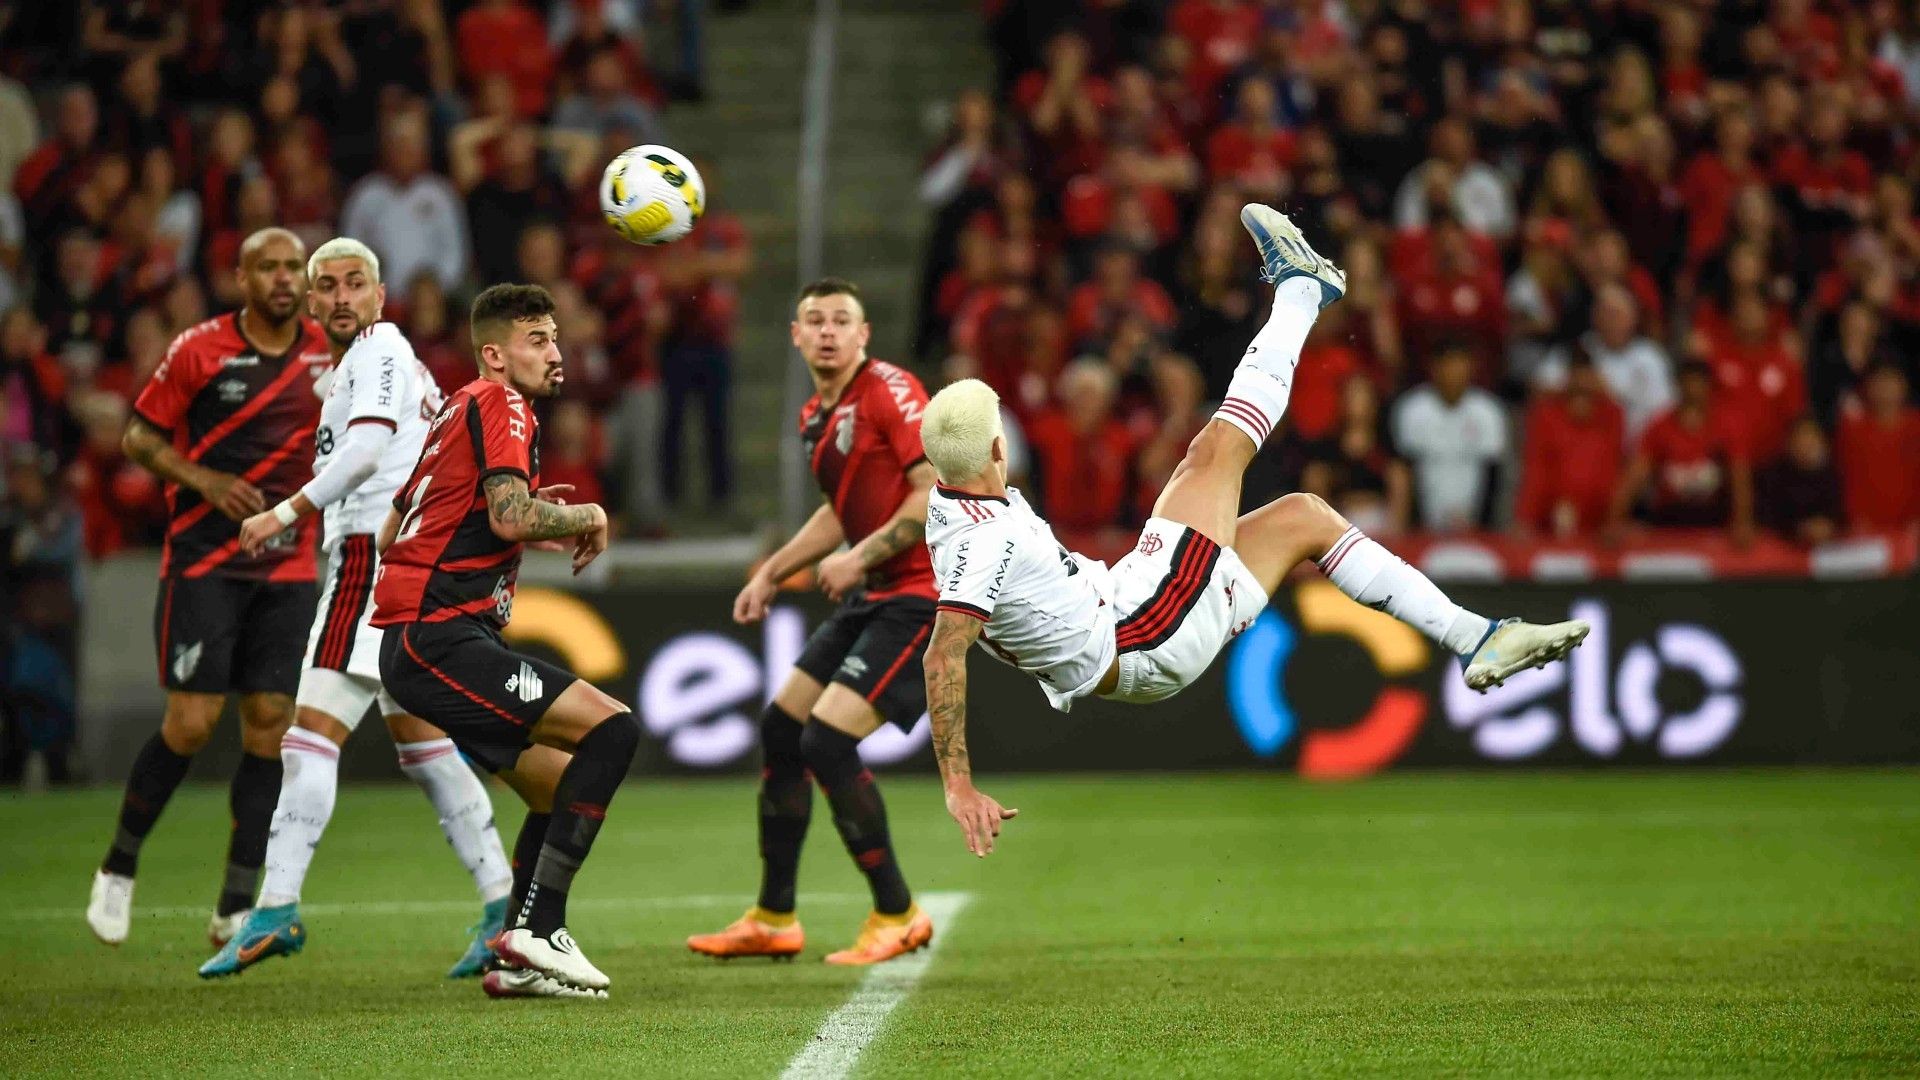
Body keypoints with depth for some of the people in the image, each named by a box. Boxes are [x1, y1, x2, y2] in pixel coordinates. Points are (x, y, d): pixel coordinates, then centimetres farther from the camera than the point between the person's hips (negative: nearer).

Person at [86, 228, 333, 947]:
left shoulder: (326, 354, 5)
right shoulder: (199, 350, -6)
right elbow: (138, 437, 0)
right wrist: (202, 479, -15)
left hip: (287, 565, 4)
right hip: (203, 561, -4)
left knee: (270, 724, -2)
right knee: (191, 722, -10)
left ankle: (236, 910, 4)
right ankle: (119, 866, 13)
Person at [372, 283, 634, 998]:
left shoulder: (458, 411, 23)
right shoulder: (499, 403, -7)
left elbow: (389, 536, 28)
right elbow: (511, 516, -23)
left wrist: (530, 526, 24)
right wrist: (585, 519, -4)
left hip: (416, 640, 10)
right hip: (439, 640, -10)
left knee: (565, 790, 16)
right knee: (612, 729, -18)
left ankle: (520, 958, 13)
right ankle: (537, 929, -19)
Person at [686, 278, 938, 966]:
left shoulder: (889, 391, -13)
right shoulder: (815, 417, 14)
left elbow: (941, 490, -20)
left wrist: (860, 556, -21)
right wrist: (772, 572, 24)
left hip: (919, 593, -10)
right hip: (870, 597, 10)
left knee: (828, 740, -17)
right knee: (782, 729, 10)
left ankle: (897, 918, -4)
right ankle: (773, 921, 21)